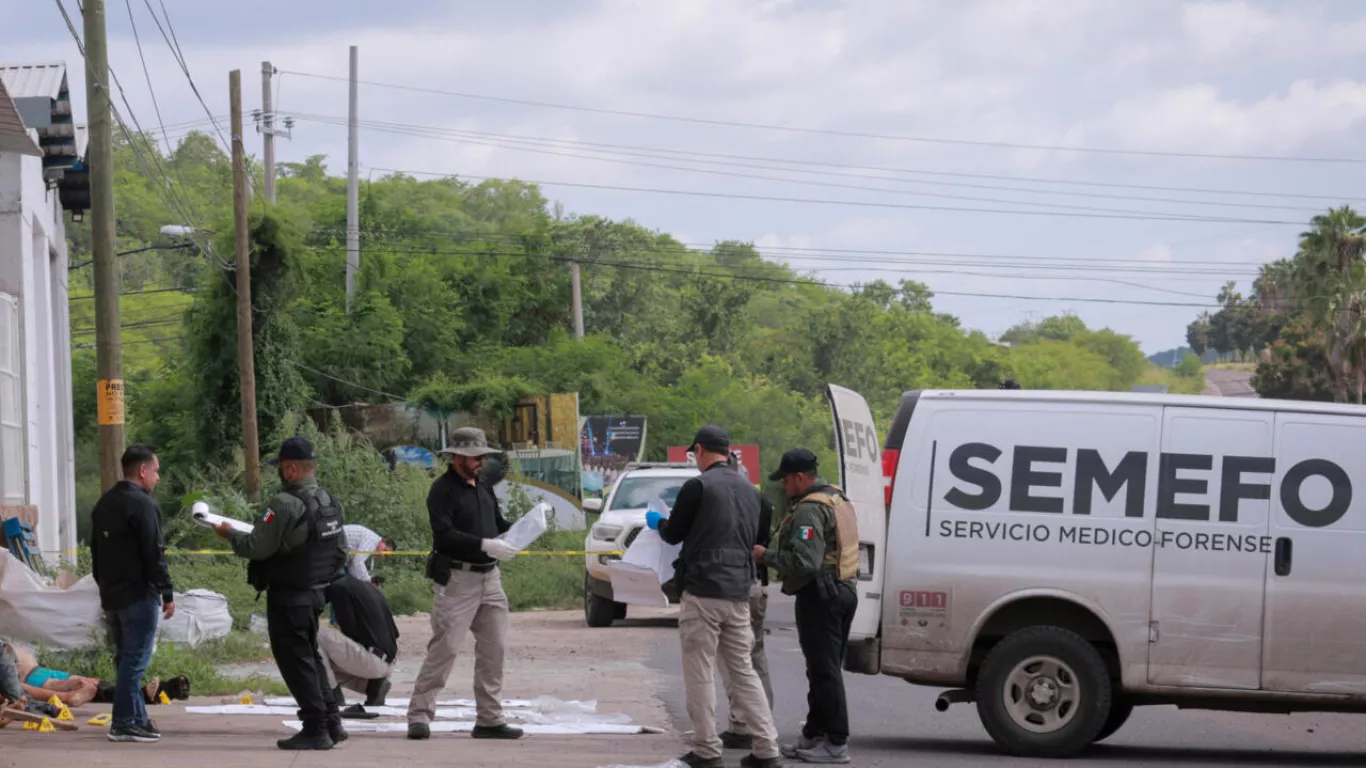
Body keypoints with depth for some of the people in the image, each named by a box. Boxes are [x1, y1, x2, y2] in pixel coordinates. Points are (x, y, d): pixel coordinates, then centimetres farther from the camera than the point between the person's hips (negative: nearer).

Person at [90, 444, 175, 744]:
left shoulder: (103, 504, 14)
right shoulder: (142, 505, -14)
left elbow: (96, 552, 20)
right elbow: (154, 554, -17)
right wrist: (167, 594, -13)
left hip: (111, 596, 9)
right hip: (138, 595, -9)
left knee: (128, 659, 15)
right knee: (134, 660, -6)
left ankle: (137, 719, 17)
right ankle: (125, 723, -8)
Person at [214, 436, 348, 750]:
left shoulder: (286, 504, -21)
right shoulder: (331, 503, 7)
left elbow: (256, 547, -20)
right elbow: (341, 553, 15)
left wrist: (230, 533, -2)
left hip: (287, 598, -8)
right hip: (315, 594, 8)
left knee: (296, 662, -1)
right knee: (311, 658, 19)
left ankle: (315, 729, -1)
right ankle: (331, 722, 19)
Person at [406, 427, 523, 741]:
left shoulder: (483, 485, 15)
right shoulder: (443, 490, -9)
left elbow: (498, 524, 21)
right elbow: (444, 535, -20)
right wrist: (484, 545, -28)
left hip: (489, 577, 8)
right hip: (457, 580, -8)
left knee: (493, 649, 8)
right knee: (443, 648, -8)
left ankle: (489, 719, 14)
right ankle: (419, 716, -3)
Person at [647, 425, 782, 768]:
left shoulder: (698, 487, -9)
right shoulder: (748, 490, 13)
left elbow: (673, 534, 0)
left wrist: (657, 521, 23)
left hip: (703, 590, -7)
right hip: (738, 592, 7)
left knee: (699, 673, 1)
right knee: (743, 670, 10)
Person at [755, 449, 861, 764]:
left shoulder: (809, 510, -18)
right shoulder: (838, 499, 15)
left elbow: (804, 563, -25)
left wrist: (766, 556, -13)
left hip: (820, 596, -10)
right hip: (844, 590, 10)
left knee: (824, 671, -6)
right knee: (826, 670, 16)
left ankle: (836, 743, -5)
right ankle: (813, 736, 24)